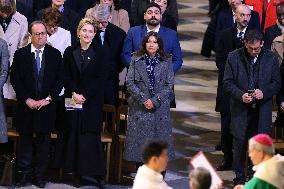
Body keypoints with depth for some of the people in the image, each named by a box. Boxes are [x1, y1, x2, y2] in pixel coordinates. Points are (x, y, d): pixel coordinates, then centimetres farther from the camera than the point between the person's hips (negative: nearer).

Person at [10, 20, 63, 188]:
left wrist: (48, 99, -9)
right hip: (26, 105, 0)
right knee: (25, 139, 6)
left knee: (44, 141, 5)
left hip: (47, 105, 0)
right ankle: (24, 174, 14)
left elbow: (60, 80, 1)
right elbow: (15, 80, -1)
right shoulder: (20, 54, 1)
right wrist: (27, 99, -10)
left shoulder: (55, 54, 2)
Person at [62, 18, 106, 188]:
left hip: (92, 101, -2)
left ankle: (91, 171, 0)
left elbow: (100, 79, -4)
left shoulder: (100, 53, 1)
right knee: (73, 134, 1)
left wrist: (84, 95, -11)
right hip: (73, 100, 2)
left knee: (90, 134, -4)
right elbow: (66, 77, 5)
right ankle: (74, 169, 8)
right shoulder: (70, 52, 8)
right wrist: (74, 94, -10)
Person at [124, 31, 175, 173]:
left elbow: (169, 85, 1)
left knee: (160, 139, -2)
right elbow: (129, 82, -1)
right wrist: (143, 99, -11)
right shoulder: (136, 60, 4)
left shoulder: (166, 62, 4)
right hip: (139, 107, 0)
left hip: (160, 107, 0)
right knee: (139, 140, 0)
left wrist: (155, 101, -11)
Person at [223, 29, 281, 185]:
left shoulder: (271, 58, 1)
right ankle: (239, 177, 17)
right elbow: (227, 83, 0)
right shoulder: (234, 58, -1)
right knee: (240, 143, 4)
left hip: (263, 110, 0)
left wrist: (264, 92, -14)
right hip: (241, 109, 0)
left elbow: (277, 83, 5)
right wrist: (241, 95, -16)